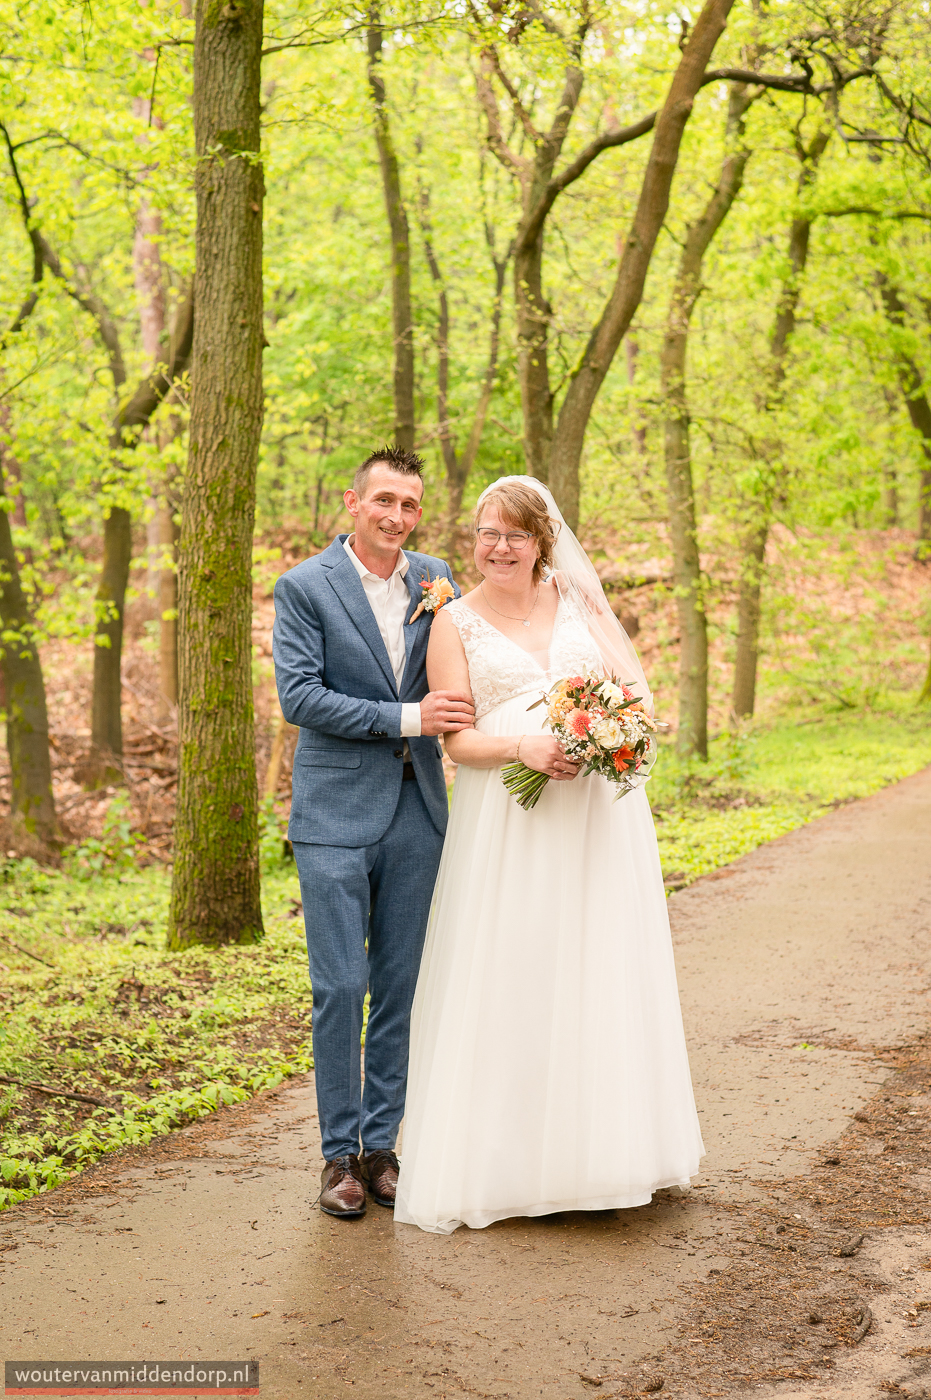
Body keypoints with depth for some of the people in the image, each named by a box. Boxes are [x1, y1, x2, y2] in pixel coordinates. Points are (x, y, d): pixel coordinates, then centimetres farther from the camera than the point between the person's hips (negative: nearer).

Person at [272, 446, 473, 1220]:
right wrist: (406, 718, -17)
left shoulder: (436, 579, 7)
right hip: (337, 815, -4)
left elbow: (456, 677, 20)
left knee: (399, 987, 9)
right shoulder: (304, 587, -5)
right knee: (340, 988, -2)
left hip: (415, 814, 4)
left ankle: (382, 1143, 20)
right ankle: (339, 1153, 11)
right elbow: (299, 695, -13)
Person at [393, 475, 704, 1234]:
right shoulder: (456, 621, 4)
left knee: (600, 974, 5)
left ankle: (602, 1149, 17)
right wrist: (524, 747, -20)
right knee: (509, 980, -3)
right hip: (509, 821, -2)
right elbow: (458, 738, -2)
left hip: (600, 809, 2)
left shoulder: (579, 598, 10)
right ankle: (508, 1155, 5)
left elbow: (639, 689, 7)